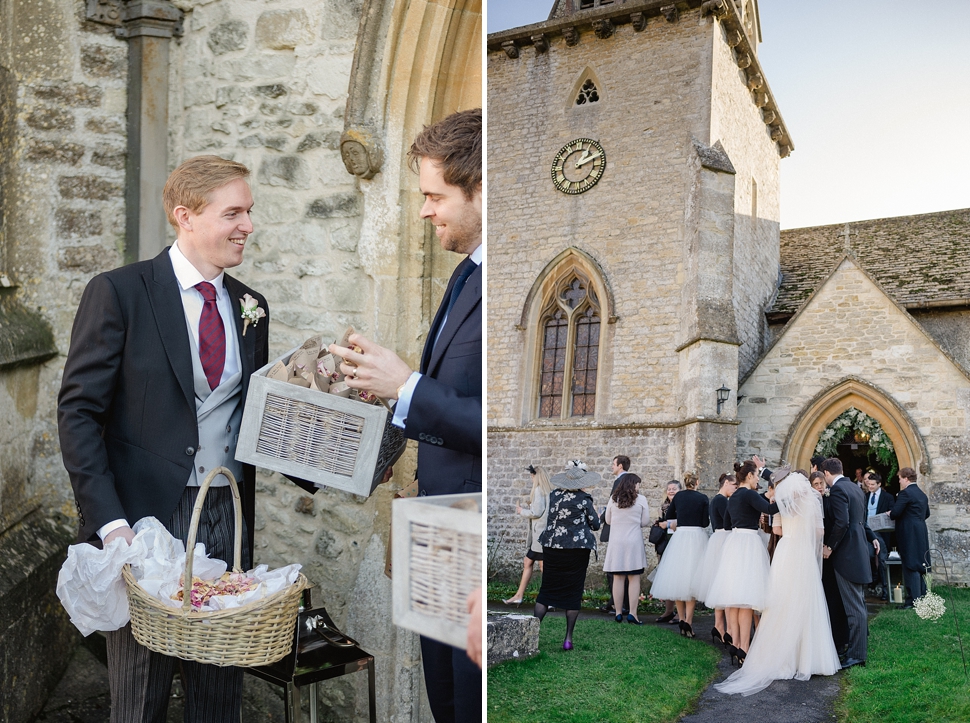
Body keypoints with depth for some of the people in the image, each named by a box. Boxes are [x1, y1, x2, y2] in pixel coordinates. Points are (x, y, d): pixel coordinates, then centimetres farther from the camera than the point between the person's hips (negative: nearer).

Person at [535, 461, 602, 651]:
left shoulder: (553, 495, 1)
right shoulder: (584, 499, -9)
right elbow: (595, 525, 0)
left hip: (552, 548, 3)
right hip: (577, 549, -3)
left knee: (547, 589, 10)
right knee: (573, 592, 6)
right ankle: (568, 638, 7)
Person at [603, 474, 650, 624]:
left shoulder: (613, 498, 4)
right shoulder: (641, 499, -2)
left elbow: (608, 520, 11)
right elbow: (645, 522, 2)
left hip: (616, 541, 3)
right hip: (634, 541, -2)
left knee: (618, 578, 6)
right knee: (634, 578, 2)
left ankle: (618, 613, 8)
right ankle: (632, 613, -3)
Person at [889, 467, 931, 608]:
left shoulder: (905, 493, -15)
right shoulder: (922, 494, 14)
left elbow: (895, 513, -19)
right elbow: (927, 514, 23)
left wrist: (890, 514, 1)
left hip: (909, 534, -9)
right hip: (921, 533, 9)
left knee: (910, 566, -6)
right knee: (918, 566, 16)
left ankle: (913, 600, -5)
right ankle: (922, 595, 22)